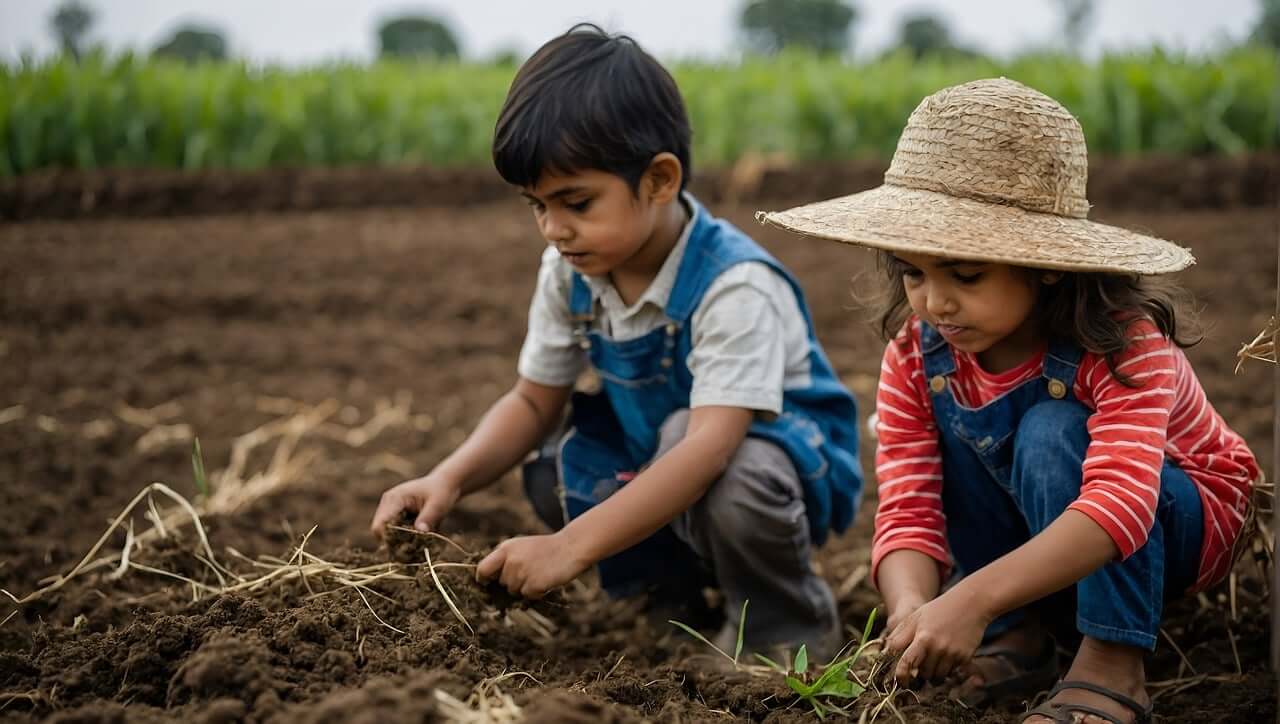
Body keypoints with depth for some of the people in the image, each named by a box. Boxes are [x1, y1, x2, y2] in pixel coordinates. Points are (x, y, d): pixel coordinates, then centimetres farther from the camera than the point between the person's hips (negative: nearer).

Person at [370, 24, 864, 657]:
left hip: (779, 449, -8)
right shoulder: (570, 272, -9)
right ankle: (680, 589, 9)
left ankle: (789, 628, -8)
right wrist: (449, 480, -22)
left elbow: (710, 446, -41)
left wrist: (571, 547, -48)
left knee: (734, 482, -38)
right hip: (655, 455, 8)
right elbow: (534, 402, -1)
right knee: (553, 473, -13)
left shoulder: (736, 288, -32)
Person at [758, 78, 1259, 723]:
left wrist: (971, 600, -57)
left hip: (1180, 518, -5)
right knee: (942, 423, -20)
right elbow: (908, 510, -22)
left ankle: (1111, 668, -26)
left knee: (1053, 432, -33)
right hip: (1035, 533, 5)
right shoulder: (916, 354, -17)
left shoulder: (1122, 338, -31)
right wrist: (913, 613, -45)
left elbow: (1120, 502, -46)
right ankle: (1017, 636, -12)